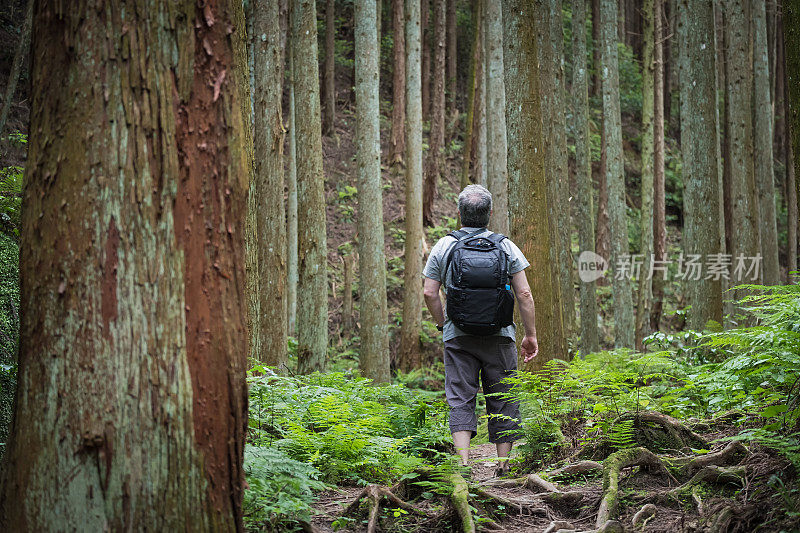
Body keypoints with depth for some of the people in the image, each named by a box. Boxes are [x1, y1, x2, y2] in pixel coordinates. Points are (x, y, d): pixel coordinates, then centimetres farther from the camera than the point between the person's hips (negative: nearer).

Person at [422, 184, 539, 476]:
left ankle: (463, 461, -13)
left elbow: (430, 293, -1)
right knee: (503, 400, 9)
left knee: (460, 400, 1)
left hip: (457, 335, 0)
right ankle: (503, 464, 9)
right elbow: (524, 294, -2)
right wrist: (531, 335, 4)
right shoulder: (506, 246, 1)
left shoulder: (443, 247, 1)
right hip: (499, 333, 0)